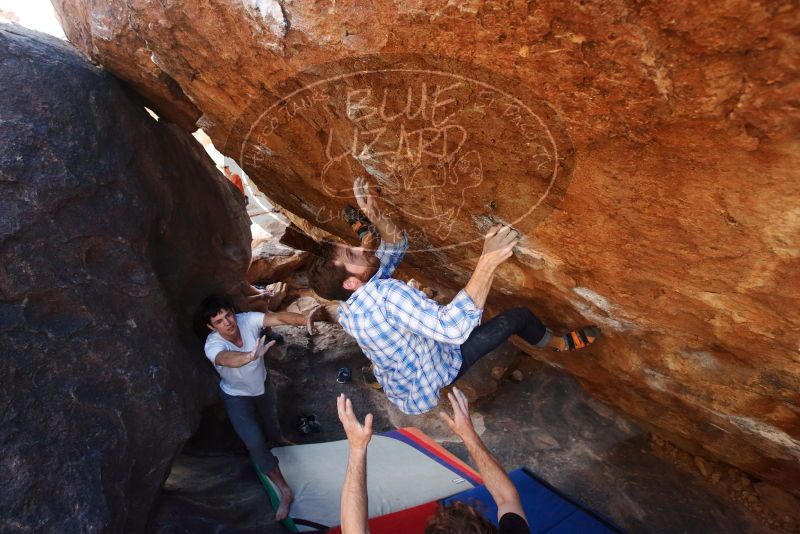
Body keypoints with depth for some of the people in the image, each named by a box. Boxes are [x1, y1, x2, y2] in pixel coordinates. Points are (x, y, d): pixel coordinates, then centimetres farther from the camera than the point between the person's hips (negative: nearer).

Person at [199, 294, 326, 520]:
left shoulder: (247, 320, -29)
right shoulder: (212, 345, -37)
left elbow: (277, 317, -44)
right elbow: (227, 358, -60)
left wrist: (304, 320, -64)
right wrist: (251, 356, -81)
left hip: (262, 383, 4)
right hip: (237, 397, -3)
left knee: (271, 417, 29)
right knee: (254, 442, -7)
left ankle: (277, 438, 66)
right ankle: (285, 491, 9)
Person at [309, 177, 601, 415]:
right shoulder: (385, 295, -42)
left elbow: (396, 245, -6)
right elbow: (453, 327, -53)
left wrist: (376, 216, -25)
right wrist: (488, 262, -54)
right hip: (443, 364, -7)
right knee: (518, 316, 2)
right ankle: (561, 343, 32)